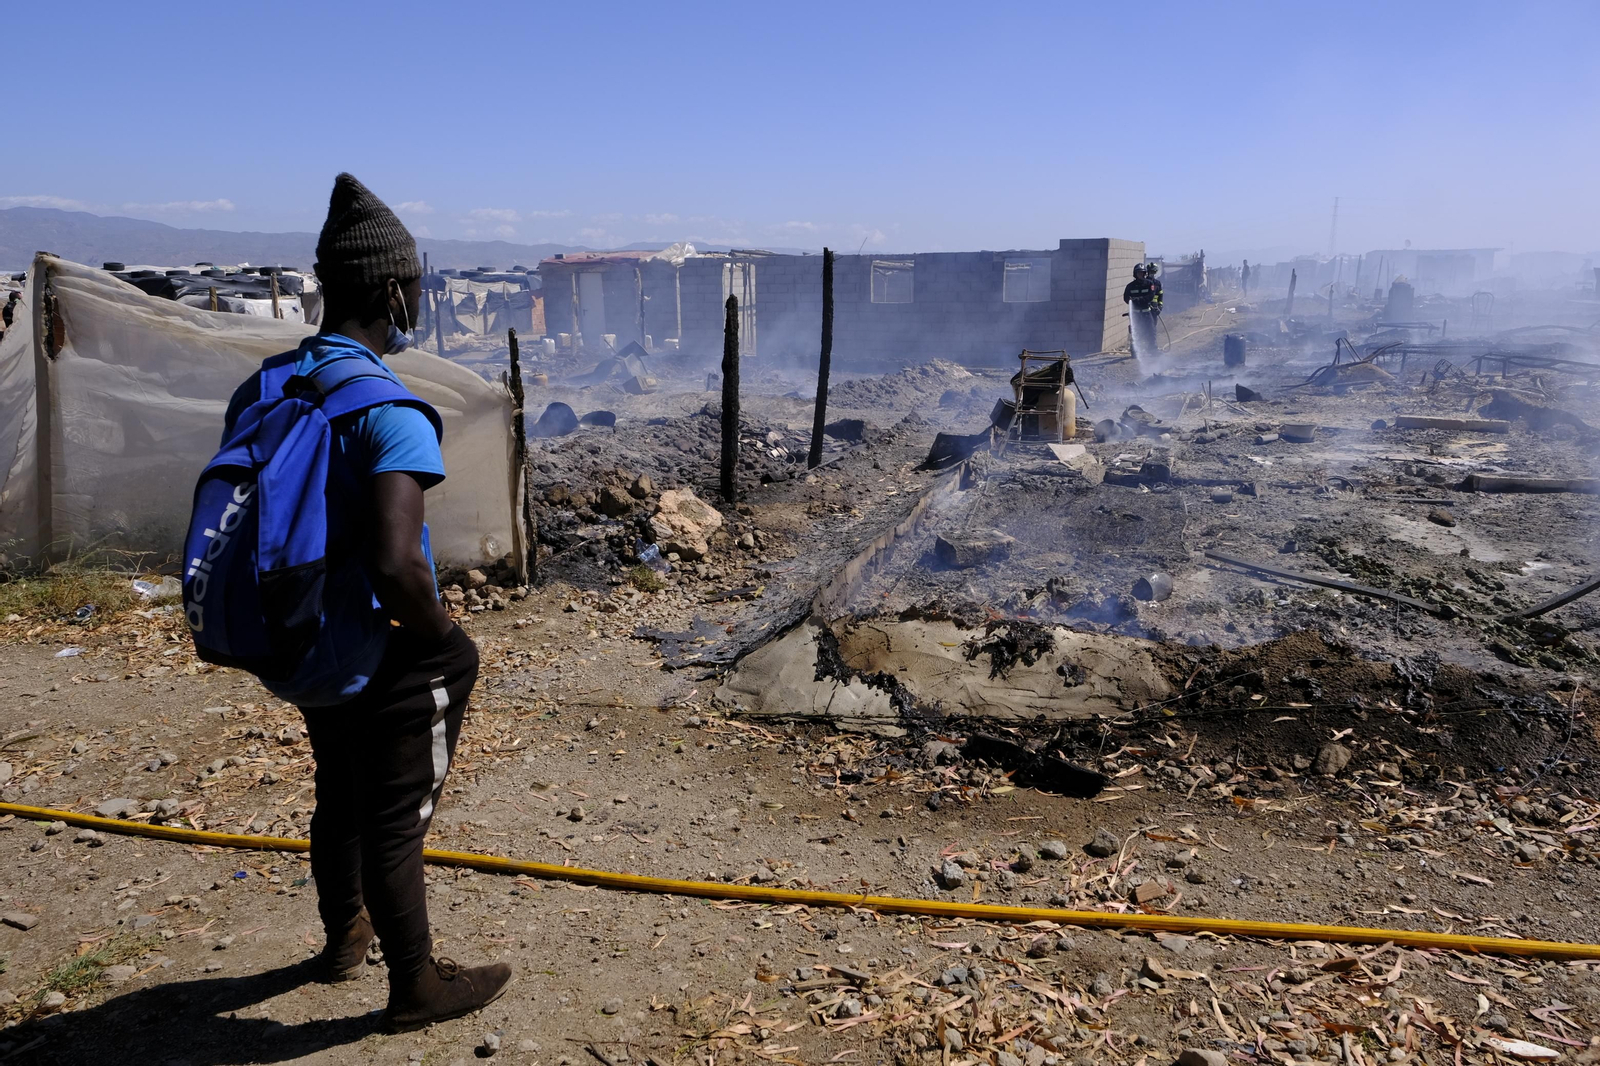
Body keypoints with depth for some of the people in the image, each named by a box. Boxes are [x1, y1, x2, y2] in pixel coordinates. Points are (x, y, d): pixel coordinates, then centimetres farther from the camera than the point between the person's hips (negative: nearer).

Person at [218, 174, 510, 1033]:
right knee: (393, 820, 9)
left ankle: (343, 936, 48)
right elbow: (395, 565, -34)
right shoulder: (389, 411, -25)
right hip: (377, 666, -8)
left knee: (340, 794, 28)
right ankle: (414, 986, 28)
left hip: (290, 653, 8)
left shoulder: (257, 390, 1)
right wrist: (437, 632, -15)